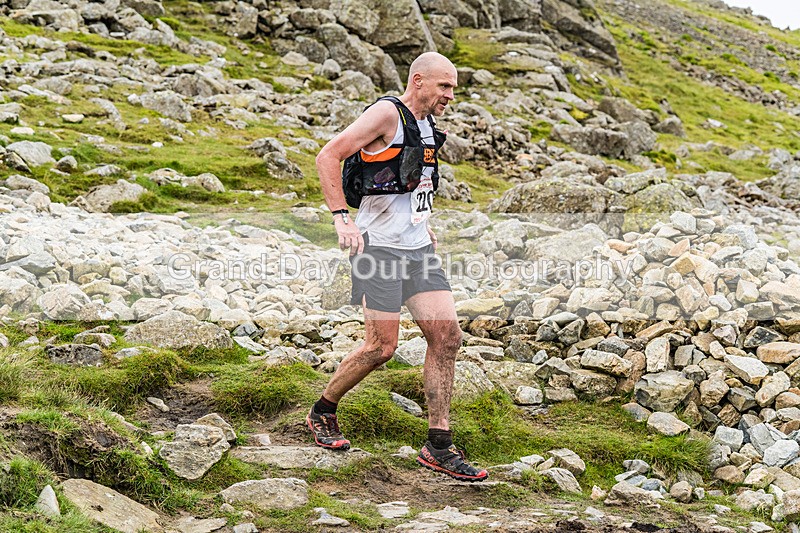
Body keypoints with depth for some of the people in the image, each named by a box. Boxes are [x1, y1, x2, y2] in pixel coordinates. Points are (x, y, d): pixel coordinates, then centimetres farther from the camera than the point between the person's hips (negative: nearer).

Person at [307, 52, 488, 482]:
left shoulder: (425, 123, 16)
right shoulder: (387, 113, -10)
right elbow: (328, 157, -18)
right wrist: (341, 216, -26)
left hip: (417, 248, 8)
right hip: (379, 247, -8)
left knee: (447, 337, -1)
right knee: (381, 347, -7)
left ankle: (439, 447, 5)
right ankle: (322, 412, 19)